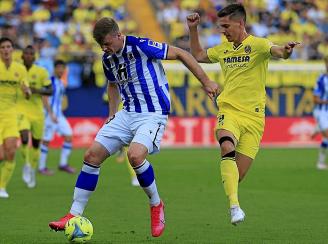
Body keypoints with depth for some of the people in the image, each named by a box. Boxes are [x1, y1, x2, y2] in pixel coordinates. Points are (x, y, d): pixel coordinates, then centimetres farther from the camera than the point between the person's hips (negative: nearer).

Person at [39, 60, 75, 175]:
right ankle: (42, 167, 4)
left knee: (69, 136, 1)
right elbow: (45, 99, -17)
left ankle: (63, 164, 7)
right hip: (50, 114, -8)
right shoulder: (50, 81, -11)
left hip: (59, 114, 8)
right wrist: (51, 114, -22)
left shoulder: (61, 83, 15)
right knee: (46, 140, -3)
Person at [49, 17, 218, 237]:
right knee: (92, 156, -3)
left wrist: (206, 82, -8)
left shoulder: (141, 46, -17)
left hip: (153, 114, -7)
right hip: (127, 113, 7)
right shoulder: (108, 59, 5)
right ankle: (74, 215, 4)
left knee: (135, 155, -32)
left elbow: (180, 54, -10)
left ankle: (156, 204, -6)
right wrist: (112, 113, 16)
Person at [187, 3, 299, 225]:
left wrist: (285, 51, -50)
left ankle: (233, 198, 33)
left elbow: (275, 51, -27)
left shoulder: (257, 45, -6)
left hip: (253, 116, -2)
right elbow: (198, 56, 30)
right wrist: (193, 29, 18)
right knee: (227, 147, -31)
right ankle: (234, 205, -35)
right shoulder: (223, 49, 13)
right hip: (229, 111, 3)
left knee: (238, 175, -2)